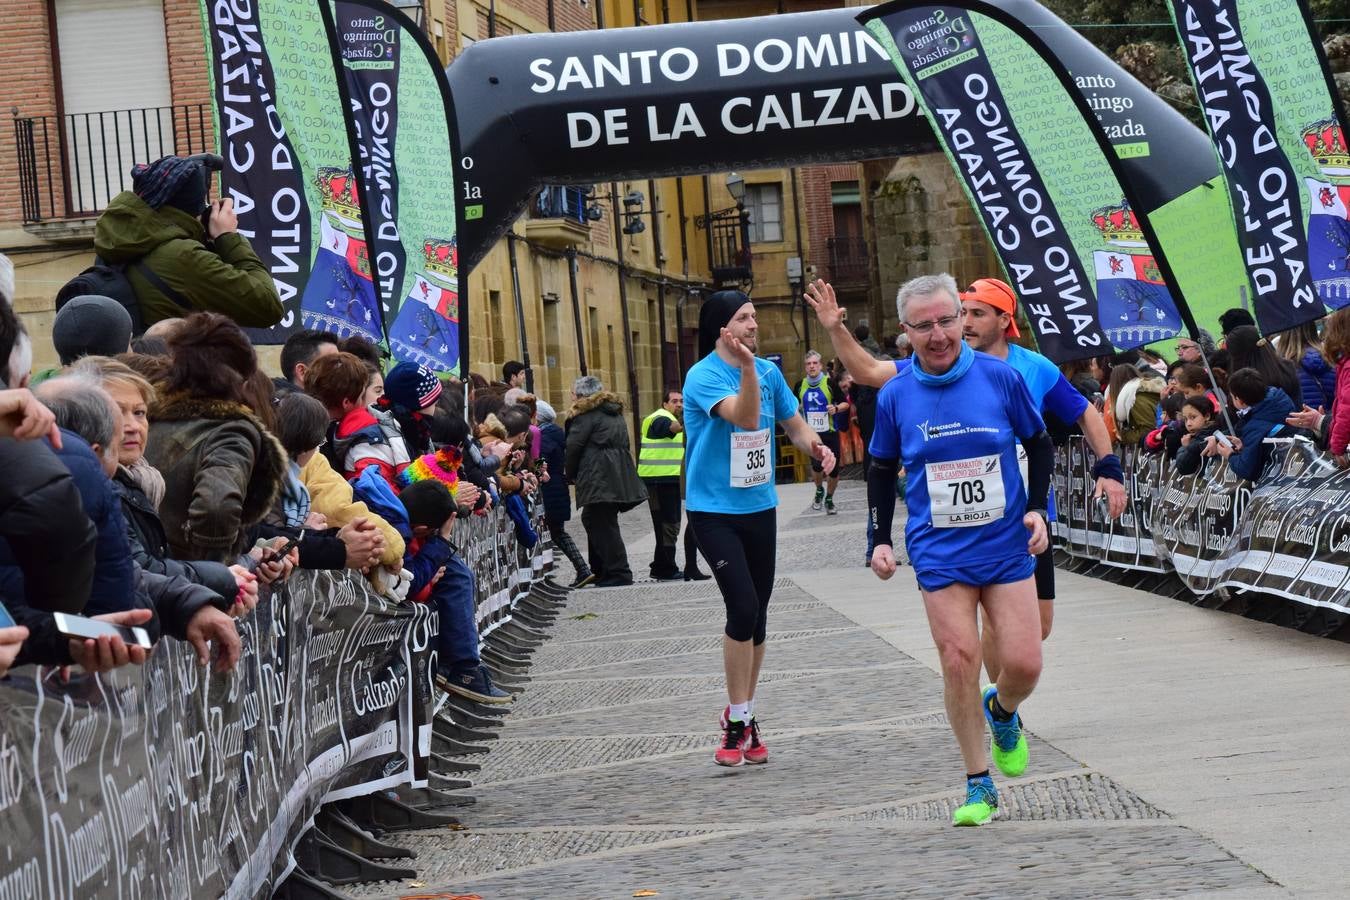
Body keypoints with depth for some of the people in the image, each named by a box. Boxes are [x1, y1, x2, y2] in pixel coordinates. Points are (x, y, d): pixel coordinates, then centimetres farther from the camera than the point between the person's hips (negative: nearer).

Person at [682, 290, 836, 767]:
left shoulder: (770, 372, 4)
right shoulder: (703, 376, -14)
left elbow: (795, 424, 14)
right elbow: (744, 415, -29)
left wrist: (817, 446, -6)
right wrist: (748, 367, -42)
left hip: (760, 508, 6)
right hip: (715, 511, -6)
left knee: (756, 615, 9)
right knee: (743, 607, -16)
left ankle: (742, 714, 23)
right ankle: (738, 721, -4)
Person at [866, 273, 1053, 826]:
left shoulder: (1001, 378, -6)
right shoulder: (895, 397, -3)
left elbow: (1039, 444, 8)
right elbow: (882, 471, 11)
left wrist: (1037, 509, -2)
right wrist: (881, 540, 5)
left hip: (1007, 546, 0)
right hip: (939, 553, 0)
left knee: (1024, 663, -4)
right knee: (959, 662, -7)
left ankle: (1002, 711, 34)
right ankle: (978, 786, 8)